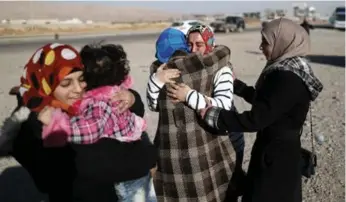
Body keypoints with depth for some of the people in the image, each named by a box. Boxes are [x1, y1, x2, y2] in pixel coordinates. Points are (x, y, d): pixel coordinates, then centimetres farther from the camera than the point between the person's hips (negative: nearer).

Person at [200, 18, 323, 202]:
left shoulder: (288, 78, -26)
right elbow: (261, 99, 18)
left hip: (277, 154, -9)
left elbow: (256, 119, -28)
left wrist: (213, 116, -21)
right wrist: (235, 84, 21)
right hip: (275, 149, 9)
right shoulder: (288, 71, 4)